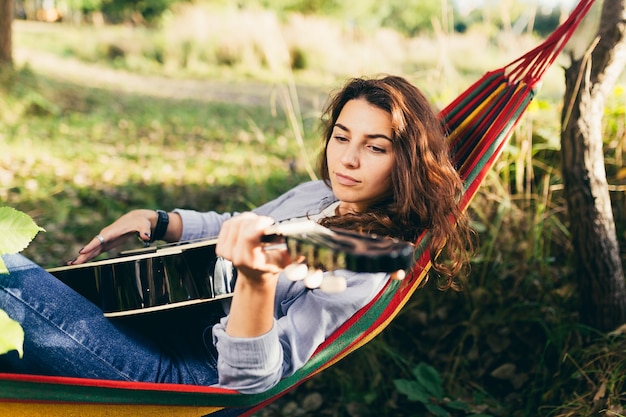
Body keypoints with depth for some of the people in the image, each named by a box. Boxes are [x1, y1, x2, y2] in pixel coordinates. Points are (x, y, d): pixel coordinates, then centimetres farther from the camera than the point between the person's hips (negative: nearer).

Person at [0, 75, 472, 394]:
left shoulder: (365, 264, -20)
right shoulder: (318, 194, 6)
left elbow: (252, 378, -27)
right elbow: (234, 228, 24)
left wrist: (258, 278, -45)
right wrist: (155, 221, 8)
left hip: (204, 374, -8)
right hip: (184, 323, 9)